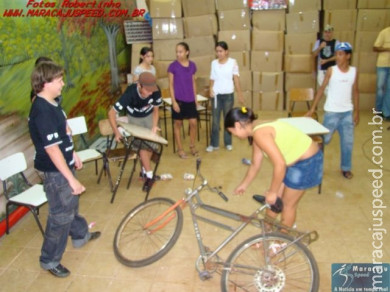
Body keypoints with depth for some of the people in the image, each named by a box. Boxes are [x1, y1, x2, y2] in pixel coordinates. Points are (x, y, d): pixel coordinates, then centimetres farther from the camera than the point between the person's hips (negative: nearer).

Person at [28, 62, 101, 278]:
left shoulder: (50, 104, 3)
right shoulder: (42, 112, -28)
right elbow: (52, 149, -29)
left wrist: (73, 154, 23)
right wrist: (71, 179, -26)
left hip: (63, 165, 10)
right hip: (55, 171, -10)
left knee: (71, 204, 27)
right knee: (61, 215, 4)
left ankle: (80, 235, 50)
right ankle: (49, 260, 22)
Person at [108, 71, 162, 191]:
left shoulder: (155, 92, -32)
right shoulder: (130, 93, -40)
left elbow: (155, 110, -13)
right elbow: (111, 112, -35)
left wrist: (154, 125, -26)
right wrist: (116, 132, -40)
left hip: (149, 116, 3)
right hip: (134, 118, -3)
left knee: (151, 143, 3)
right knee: (143, 144, -13)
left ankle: (144, 170, 23)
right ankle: (149, 175, -4)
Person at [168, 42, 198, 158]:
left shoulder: (192, 65, 4)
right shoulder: (173, 66, -7)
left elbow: (193, 83, 12)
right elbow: (171, 85, -6)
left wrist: (195, 98, 11)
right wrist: (174, 101, -12)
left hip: (190, 100, 4)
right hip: (178, 99, -3)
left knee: (194, 123, 4)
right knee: (177, 124, 6)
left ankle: (192, 146, 24)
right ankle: (180, 149, 18)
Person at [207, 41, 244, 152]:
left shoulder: (232, 62, -3)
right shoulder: (214, 63, 4)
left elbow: (236, 79, -2)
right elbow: (212, 78, 7)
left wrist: (240, 94, -5)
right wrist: (211, 89, -10)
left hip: (228, 94, -1)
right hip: (216, 94, 1)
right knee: (215, 120, 3)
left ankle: (228, 143, 21)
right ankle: (214, 144, 11)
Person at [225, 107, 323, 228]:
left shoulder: (260, 133, -27)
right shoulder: (258, 130, 4)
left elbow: (280, 164, -31)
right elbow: (255, 164, 15)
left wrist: (272, 192, -18)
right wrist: (244, 185, 26)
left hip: (306, 162, -9)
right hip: (295, 160, 9)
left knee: (288, 204, 9)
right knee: (274, 199, 18)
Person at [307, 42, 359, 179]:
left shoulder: (354, 71, 1)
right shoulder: (331, 70, -7)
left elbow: (355, 92, 7)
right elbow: (322, 88, -5)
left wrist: (356, 111, 6)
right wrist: (312, 108, -9)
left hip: (347, 112, 3)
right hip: (331, 112, -3)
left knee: (348, 142, 10)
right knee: (324, 139, 4)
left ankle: (346, 168, 26)